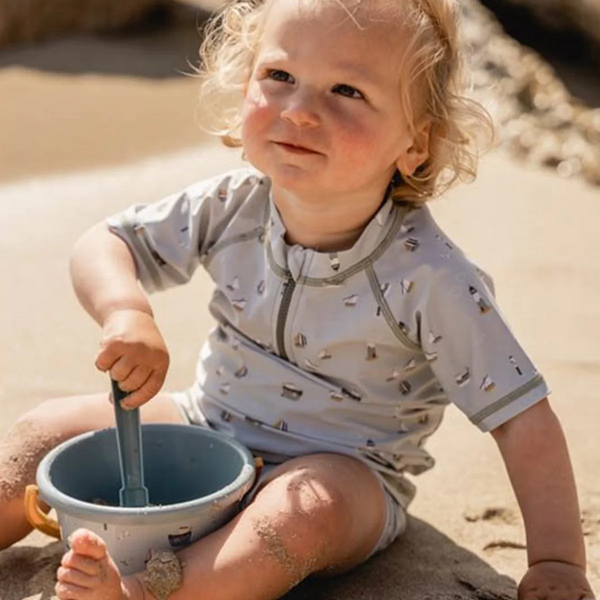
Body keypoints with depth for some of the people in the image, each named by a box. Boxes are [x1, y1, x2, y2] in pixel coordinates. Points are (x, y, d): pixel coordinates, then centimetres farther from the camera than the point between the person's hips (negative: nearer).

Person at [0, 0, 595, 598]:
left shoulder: (428, 278, -25)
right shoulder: (231, 208, -12)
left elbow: (521, 416, -21)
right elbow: (105, 244, -3)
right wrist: (125, 313, -26)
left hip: (343, 475, -5)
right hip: (211, 429, 5)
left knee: (305, 507, -38)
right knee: (52, 427, -1)